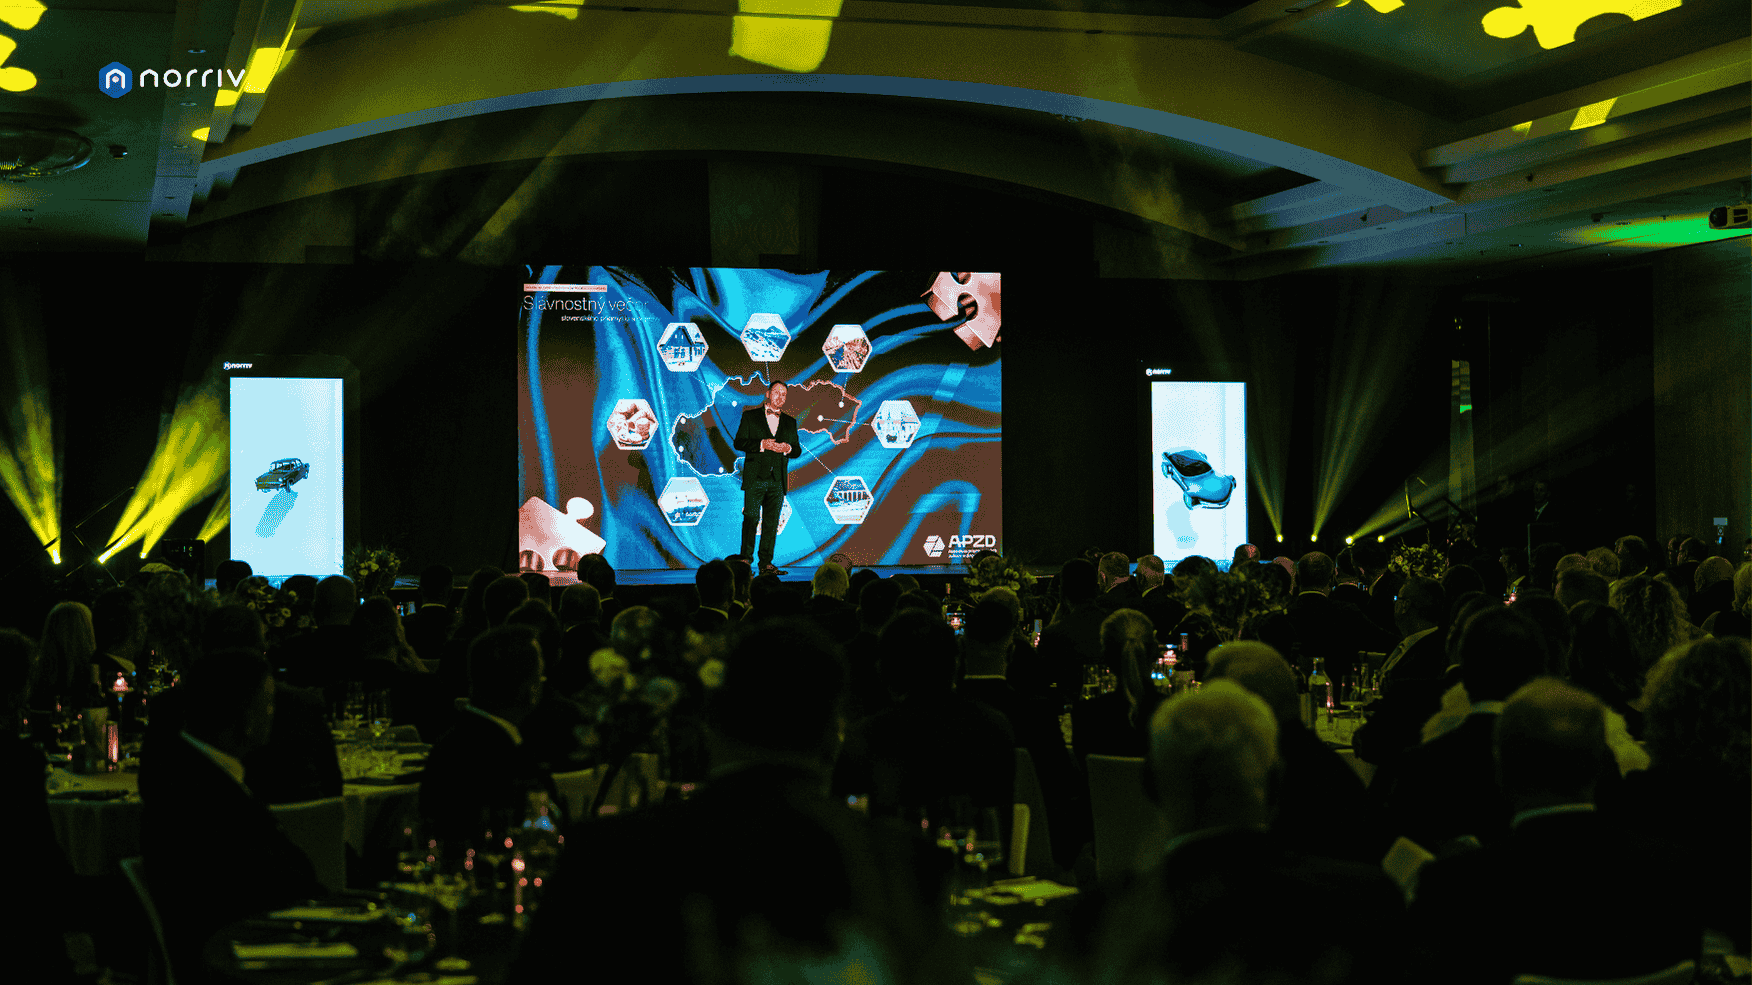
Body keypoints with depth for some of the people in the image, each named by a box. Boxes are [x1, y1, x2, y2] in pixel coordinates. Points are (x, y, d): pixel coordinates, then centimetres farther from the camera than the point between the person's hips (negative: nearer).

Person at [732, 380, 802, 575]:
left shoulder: (790, 422, 17)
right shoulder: (750, 416, 8)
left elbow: (797, 450, 15)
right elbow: (739, 442, -1)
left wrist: (787, 449, -8)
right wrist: (762, 444, -14)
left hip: (777, 479, 3)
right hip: (755, 478, -3)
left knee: (771, 522, 1)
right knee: (751, 517, -9)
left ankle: (766, 563, 3)